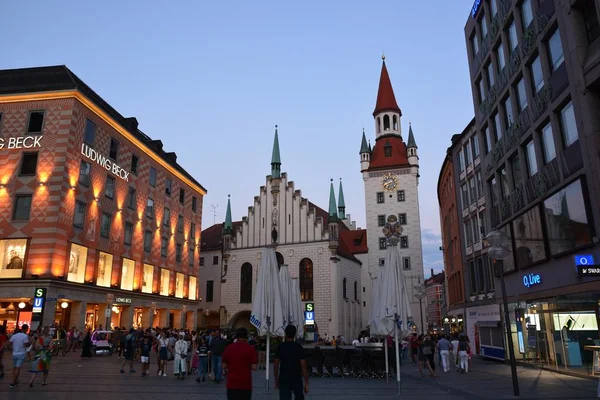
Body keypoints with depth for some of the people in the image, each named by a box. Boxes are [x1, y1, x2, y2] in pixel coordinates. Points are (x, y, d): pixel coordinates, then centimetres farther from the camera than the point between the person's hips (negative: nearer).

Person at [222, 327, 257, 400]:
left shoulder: (229, 348, -1)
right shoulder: (250, 349, -8)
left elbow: (224, 366, 3)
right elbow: (254, 367, -9)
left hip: (231, 384, 2)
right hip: (245, 384, -2)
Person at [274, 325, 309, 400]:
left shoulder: (280, 347, -3)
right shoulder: (299, 347, -7)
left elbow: (276, 365, -1)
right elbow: (303, 366, -10)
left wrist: (276, 380, 11)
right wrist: (306, 382, -5)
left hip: (284, 380, 0)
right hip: (297, 379, 0)